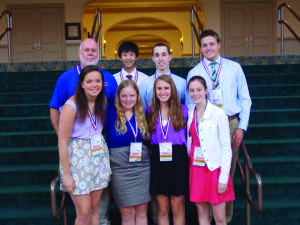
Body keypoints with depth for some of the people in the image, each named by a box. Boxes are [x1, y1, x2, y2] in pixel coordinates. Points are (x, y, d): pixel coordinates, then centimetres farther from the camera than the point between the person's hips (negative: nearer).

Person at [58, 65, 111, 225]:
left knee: (95, 208, 12)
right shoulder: (71, 106, -15)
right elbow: (62, 141, -14)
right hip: (78, 157, -5)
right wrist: (66, 175, -14)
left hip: (99, 155, 5)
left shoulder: (102, 101, 2)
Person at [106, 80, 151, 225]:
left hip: (142, 168, 4)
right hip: (120, 169, -3)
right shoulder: (112, 116, -4)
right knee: (127, 213, 3)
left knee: (142, 212, 9)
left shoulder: (142, 115, 8)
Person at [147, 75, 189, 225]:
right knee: (162, 209, 9)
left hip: (178, 160, -1)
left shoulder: (183, 110, 2)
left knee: (177, 208, 6)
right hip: (158, 160, 2)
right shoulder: (150, 111, 6)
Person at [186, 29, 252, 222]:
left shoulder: (234, 68, 7)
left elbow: (245, 99, 6)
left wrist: (242, 127, -2)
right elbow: (190, 104, 6)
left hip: (231, 125, 1)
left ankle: (226, 216, 22)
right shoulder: (194, 73, 6)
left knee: (228, 172, 7)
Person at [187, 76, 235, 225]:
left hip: (214, 167, -4)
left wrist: (223, 178, -12)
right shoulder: (189, 112, 5)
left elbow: (226, 148, -10)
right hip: (196, 167, 5)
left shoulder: (218, 113, -10)